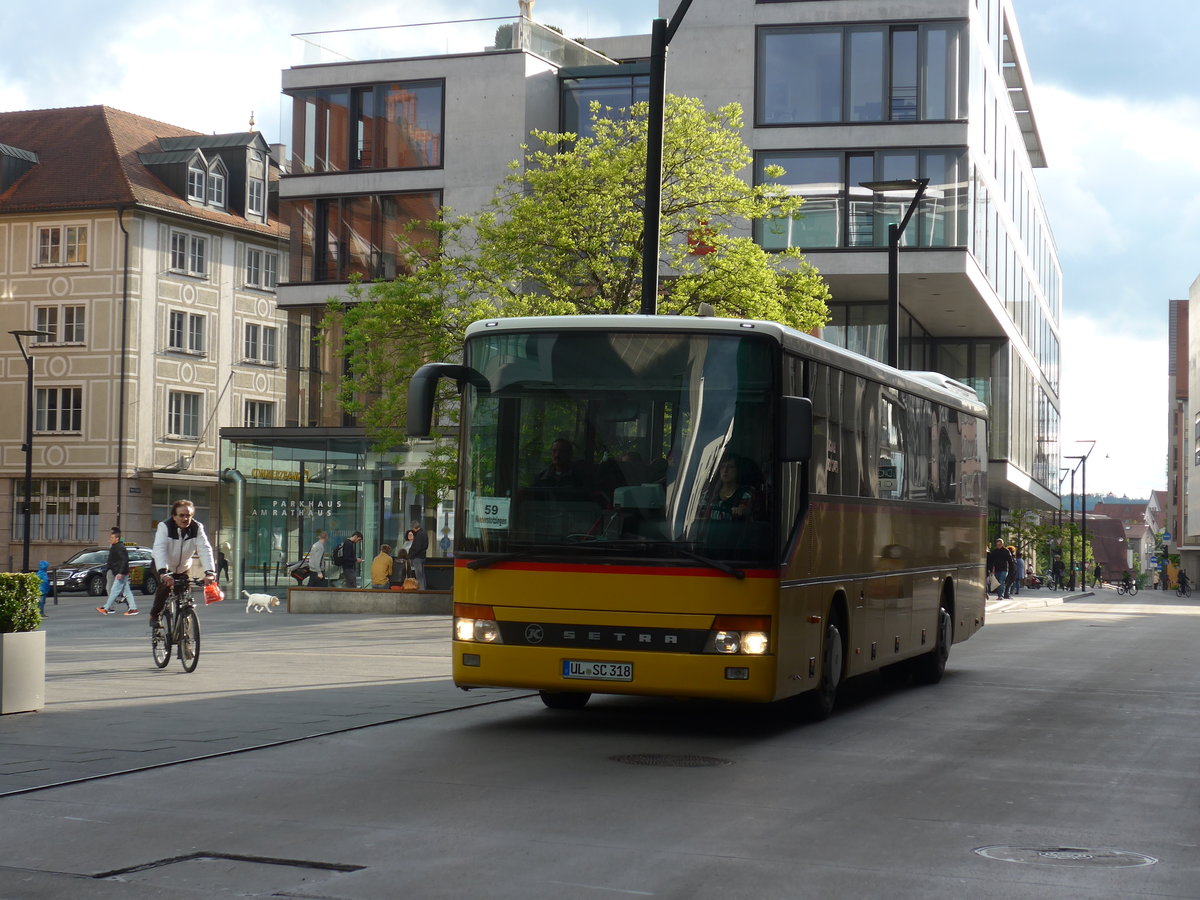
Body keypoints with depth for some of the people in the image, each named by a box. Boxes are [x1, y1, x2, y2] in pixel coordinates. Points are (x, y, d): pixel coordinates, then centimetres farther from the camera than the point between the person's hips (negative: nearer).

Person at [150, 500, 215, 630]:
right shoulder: (164, 527, -26)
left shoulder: (197, 528, -19)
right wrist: (163, 572, -54)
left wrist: (210, 572, -44)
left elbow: (205, 549, -29)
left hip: (183, 569, 3)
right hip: (165, 567, -3)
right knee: (165, 586, -25)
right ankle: (155, 616, -5)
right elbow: (159, 549, -39)